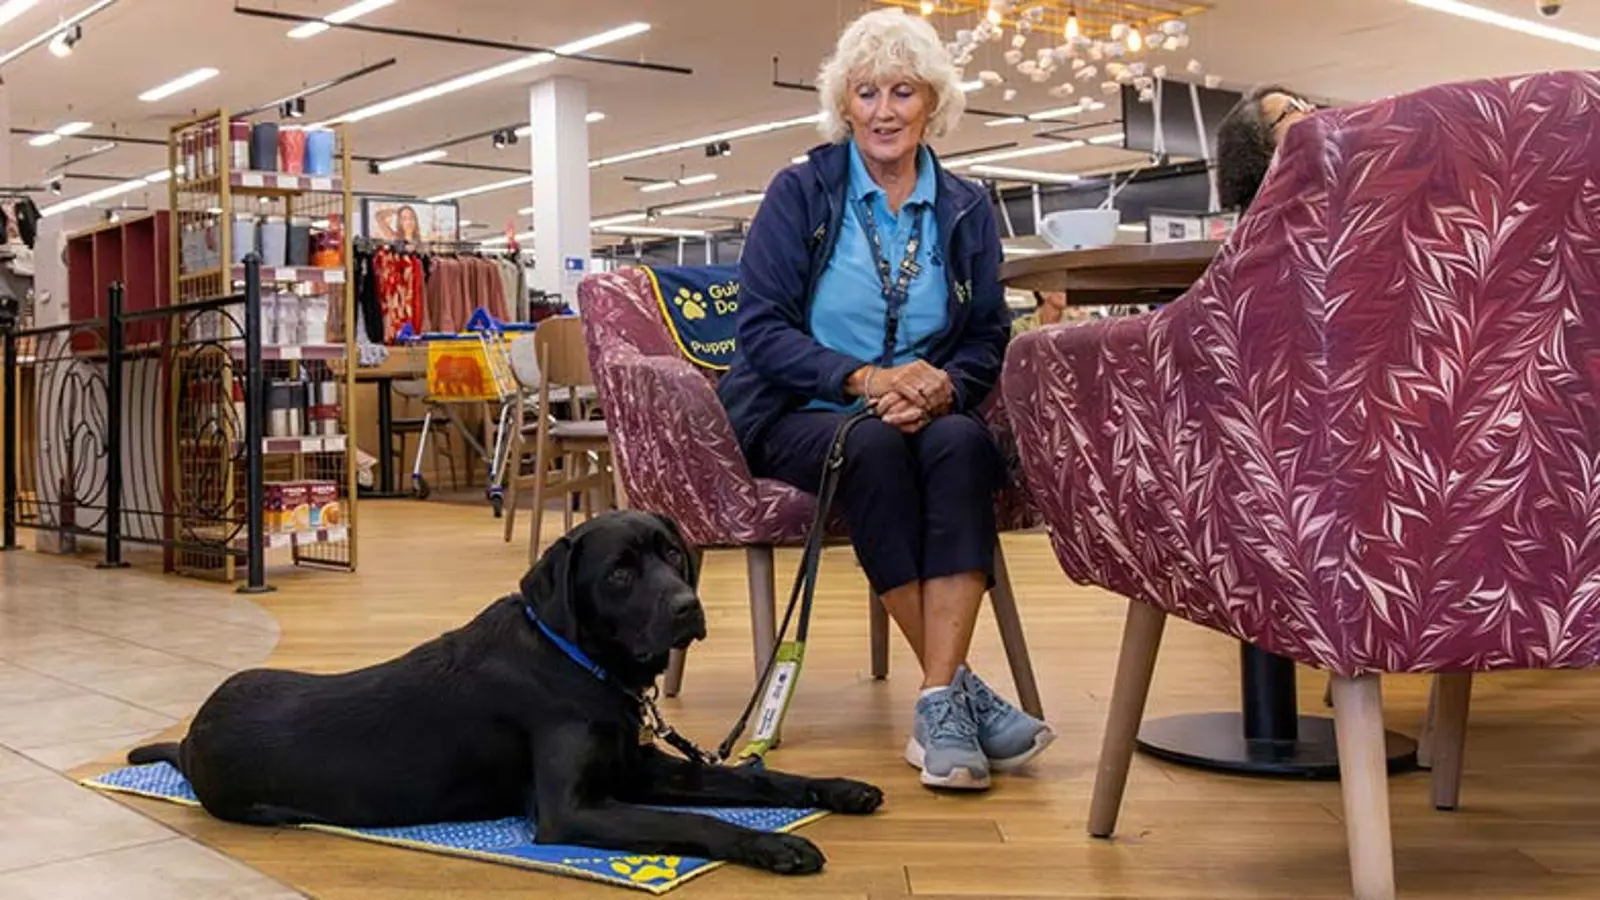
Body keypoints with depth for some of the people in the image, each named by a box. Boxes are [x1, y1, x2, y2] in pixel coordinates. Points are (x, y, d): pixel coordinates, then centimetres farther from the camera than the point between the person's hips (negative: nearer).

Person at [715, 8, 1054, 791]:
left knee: (962, 443, -33)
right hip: (802, 416, -2)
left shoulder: (967, 210, 11)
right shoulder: (800, 192, 2)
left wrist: (942, 386, -19)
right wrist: (863, 379, -22)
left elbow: (989, 340, 5)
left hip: (929, 413, 2)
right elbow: (760, 327, -7)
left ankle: (938, 705, -40)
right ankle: (961, 688, -32)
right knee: (873, 445, -36)